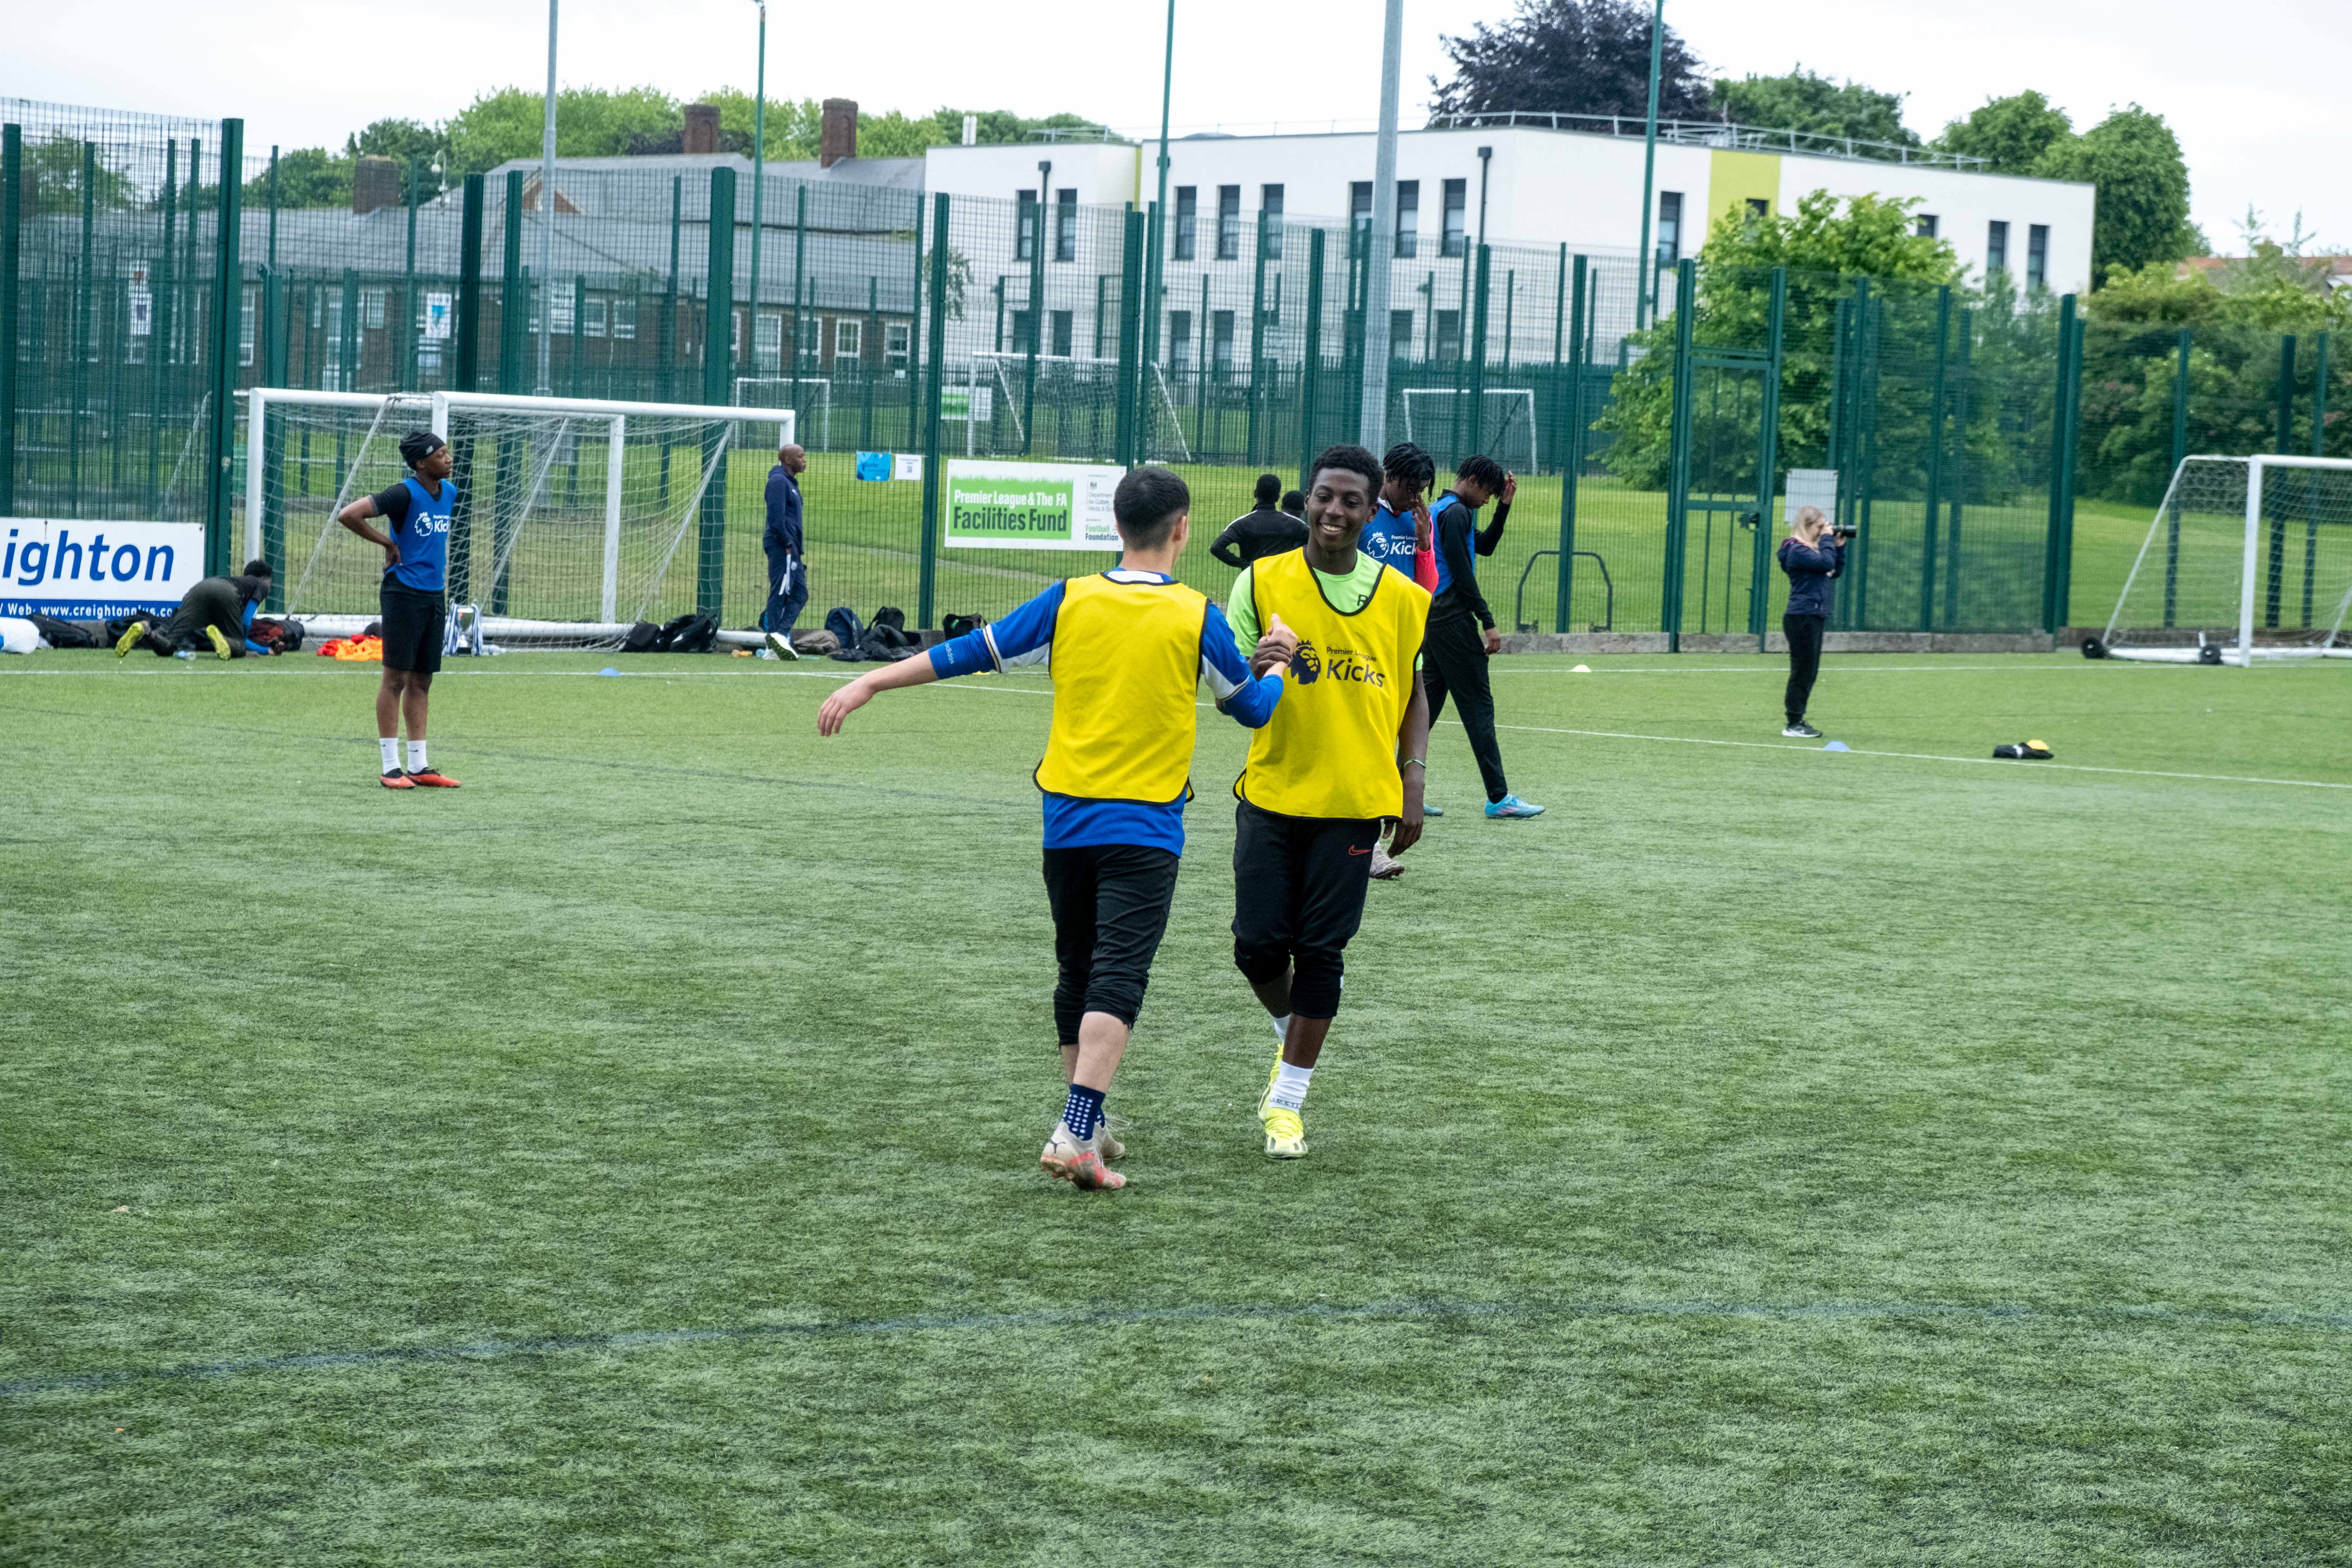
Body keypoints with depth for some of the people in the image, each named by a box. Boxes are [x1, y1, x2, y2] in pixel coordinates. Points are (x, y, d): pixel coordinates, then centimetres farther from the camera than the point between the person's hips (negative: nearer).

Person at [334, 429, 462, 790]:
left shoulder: (449, 492, 10)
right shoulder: (405, 494, -14)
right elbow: (348, 515, -19)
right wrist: (387, 543, -10)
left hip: (435, 597, 7)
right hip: (404, 595, -7)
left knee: (421, 681, 11)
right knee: (396, 678, -3)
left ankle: (419, 767, 15)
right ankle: (391, 767, 0)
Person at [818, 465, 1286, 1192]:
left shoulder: (1070, 602, -1)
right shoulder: (1196, 617, -6)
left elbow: (971, 652, 1)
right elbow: (1253, 708, 7)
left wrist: (870, 683, 8)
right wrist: (1278, 661, 27)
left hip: (1067, 819, 4)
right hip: (1144, 828, -4)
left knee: (1078, 972, 17)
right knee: (1116, 980, -8)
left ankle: (1085, 1126, 28)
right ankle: (1075, 1134, -22)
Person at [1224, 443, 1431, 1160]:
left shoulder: (1401, 597, 2)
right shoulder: (1262, 582, -2)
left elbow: (1414, 694, 12)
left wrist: (1413, 781, 1)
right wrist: (1255, 672, -25)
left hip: (1353, 802, 0)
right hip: (1270, 795, 0)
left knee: (1320, 952, -1)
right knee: (1258, 946, 0)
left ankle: (1287, 1100, 10)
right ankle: (1292, 1038, 32)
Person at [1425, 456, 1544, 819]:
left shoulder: (1438, 509, 18)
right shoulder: (1456, 512, -12)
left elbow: (1485, 546, 28)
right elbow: (1462, 572, -18)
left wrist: (1504, 506, 19)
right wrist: (1488, 623, -16)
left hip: (1432, 619, 10)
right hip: (1453, 621, -10)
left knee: (1427, 703, 10)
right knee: (1478, 705, -6)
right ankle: (1498, 798, -6)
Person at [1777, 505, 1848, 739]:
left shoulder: (1810, 549, 19)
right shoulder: (1797, 550, -13)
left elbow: (1836, 571, 22)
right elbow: (1827, 563, -23)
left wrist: (1839, 547, 12)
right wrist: (1827, 539, -10)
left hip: (1813, 618, 10)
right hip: (1802, 617, -10)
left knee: (1809, 673, 12)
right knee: (1803, 670, -8)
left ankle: (1797, 721, 16)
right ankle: (1794, 725, -5)